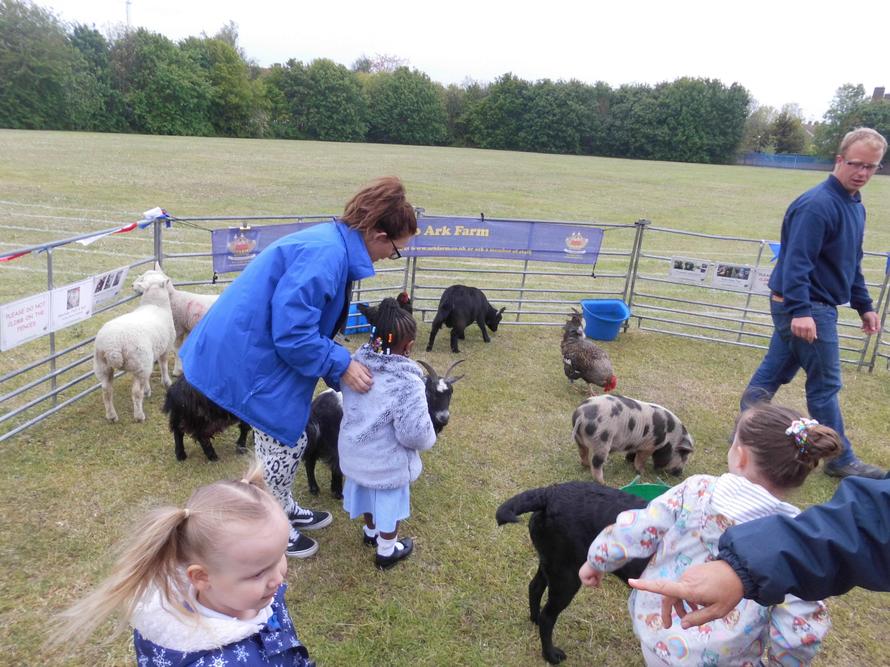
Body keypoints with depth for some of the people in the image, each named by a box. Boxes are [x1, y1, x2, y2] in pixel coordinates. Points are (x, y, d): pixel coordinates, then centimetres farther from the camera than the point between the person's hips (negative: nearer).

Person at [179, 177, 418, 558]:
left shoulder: (333, 245, 5)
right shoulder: (325, 255, -27)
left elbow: (311, 321, 14)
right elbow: (293, 332, -30)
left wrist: (344, 368, 12)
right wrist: (341, 365, -19)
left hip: (257, 351, 10)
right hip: (251, 357, -10)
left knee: (289, 438, 23)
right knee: (283, 442, 8)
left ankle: (284, 509, 43)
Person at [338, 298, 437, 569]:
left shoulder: (357, 363, -12)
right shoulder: (407, 383, -32)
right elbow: (414, 434, -28)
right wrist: (428, 439, -7)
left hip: (354, 453, 6)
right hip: (388, 463, -6)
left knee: (367, 494, 31)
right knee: (388, 503, 19)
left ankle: (371, 532, 57)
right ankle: (386, 552, 41)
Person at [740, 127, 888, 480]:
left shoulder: (855, 206, 12)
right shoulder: (817, 205, -19)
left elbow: (851, 263, 20)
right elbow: (796, 262, -25)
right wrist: (800, 311, -32)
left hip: (815, 305, 9)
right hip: (806, 308, -9)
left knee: (773, 372, 14)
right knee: (825, 383, 1)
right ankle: (840, 459, 15)